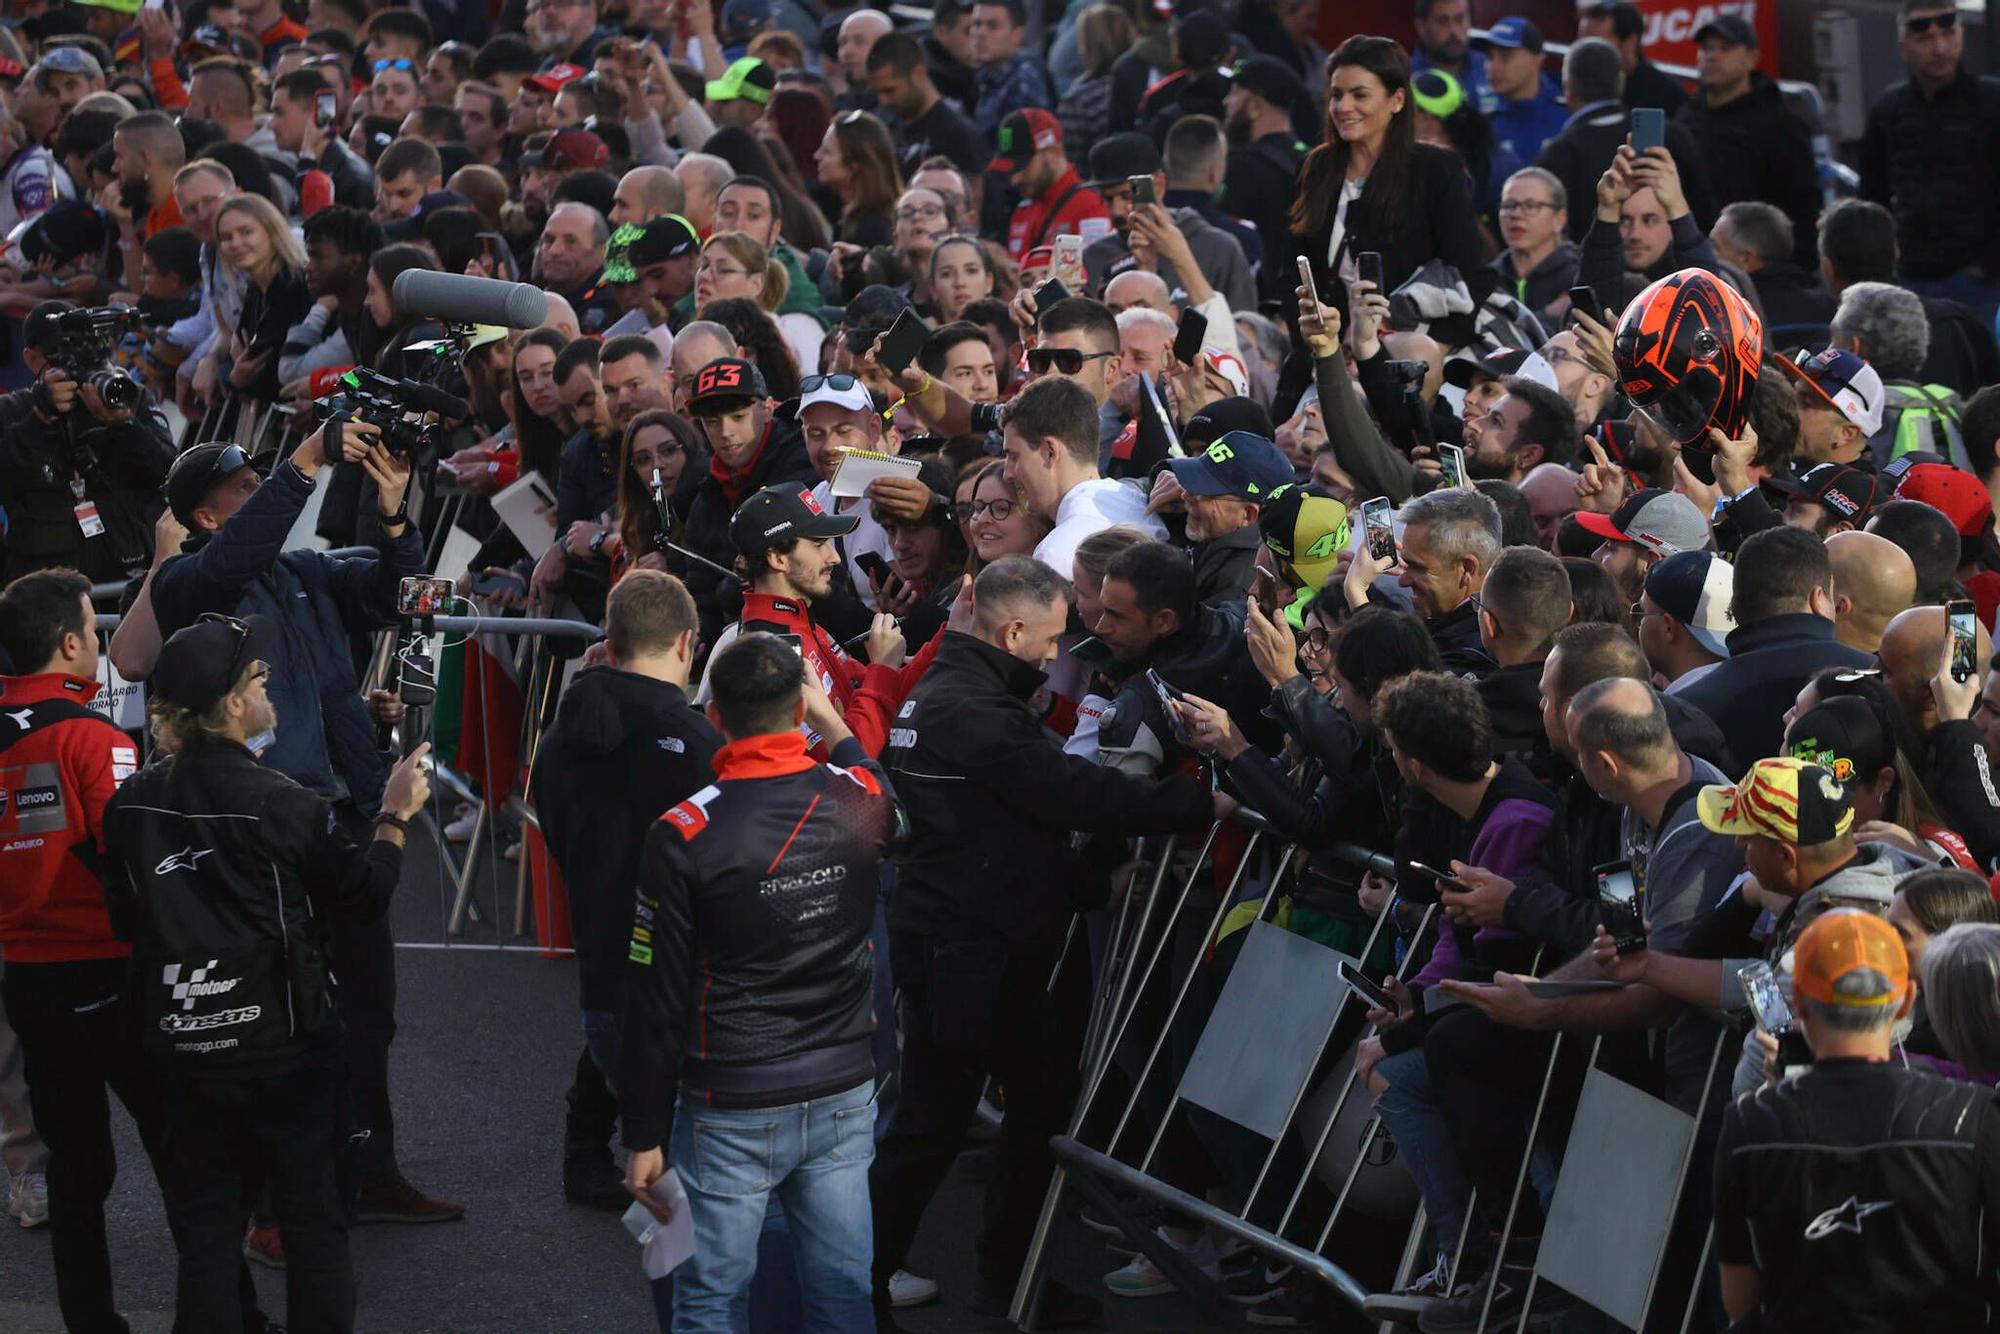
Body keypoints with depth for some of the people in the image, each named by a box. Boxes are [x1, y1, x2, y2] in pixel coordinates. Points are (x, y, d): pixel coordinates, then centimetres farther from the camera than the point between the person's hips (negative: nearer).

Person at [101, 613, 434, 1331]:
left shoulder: (133, 801, -6)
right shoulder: (282, 806, -19)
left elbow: (125, 910, 5)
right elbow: (365, 894, -6)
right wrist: (395, 816, 7)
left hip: (185, 1048, 4)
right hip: (286, 1048, -4)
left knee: (204, 1223, 13)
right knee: (312, 1217, 9)